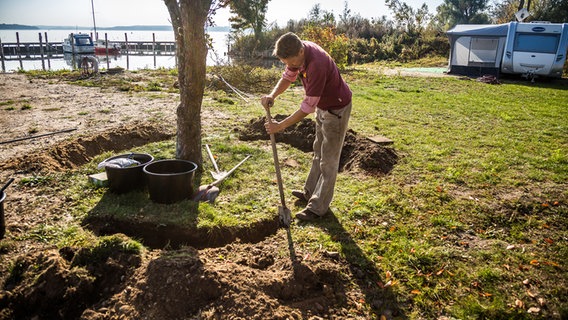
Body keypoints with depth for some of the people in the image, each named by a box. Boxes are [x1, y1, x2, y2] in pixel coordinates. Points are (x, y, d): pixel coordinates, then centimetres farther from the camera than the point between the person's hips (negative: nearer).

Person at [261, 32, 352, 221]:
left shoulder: (316, 65, -38)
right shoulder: (297, 52, -12)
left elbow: (308, 107, -33)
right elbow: (288, 76, 2)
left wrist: (280, 126, -28)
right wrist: (272, 95, -18)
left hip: (336, 108, -9)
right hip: (322, 105, 10)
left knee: (328, 160, -1)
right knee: (318, 152, 20)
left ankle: (318, 207, 9)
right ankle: (310, 192, 37)